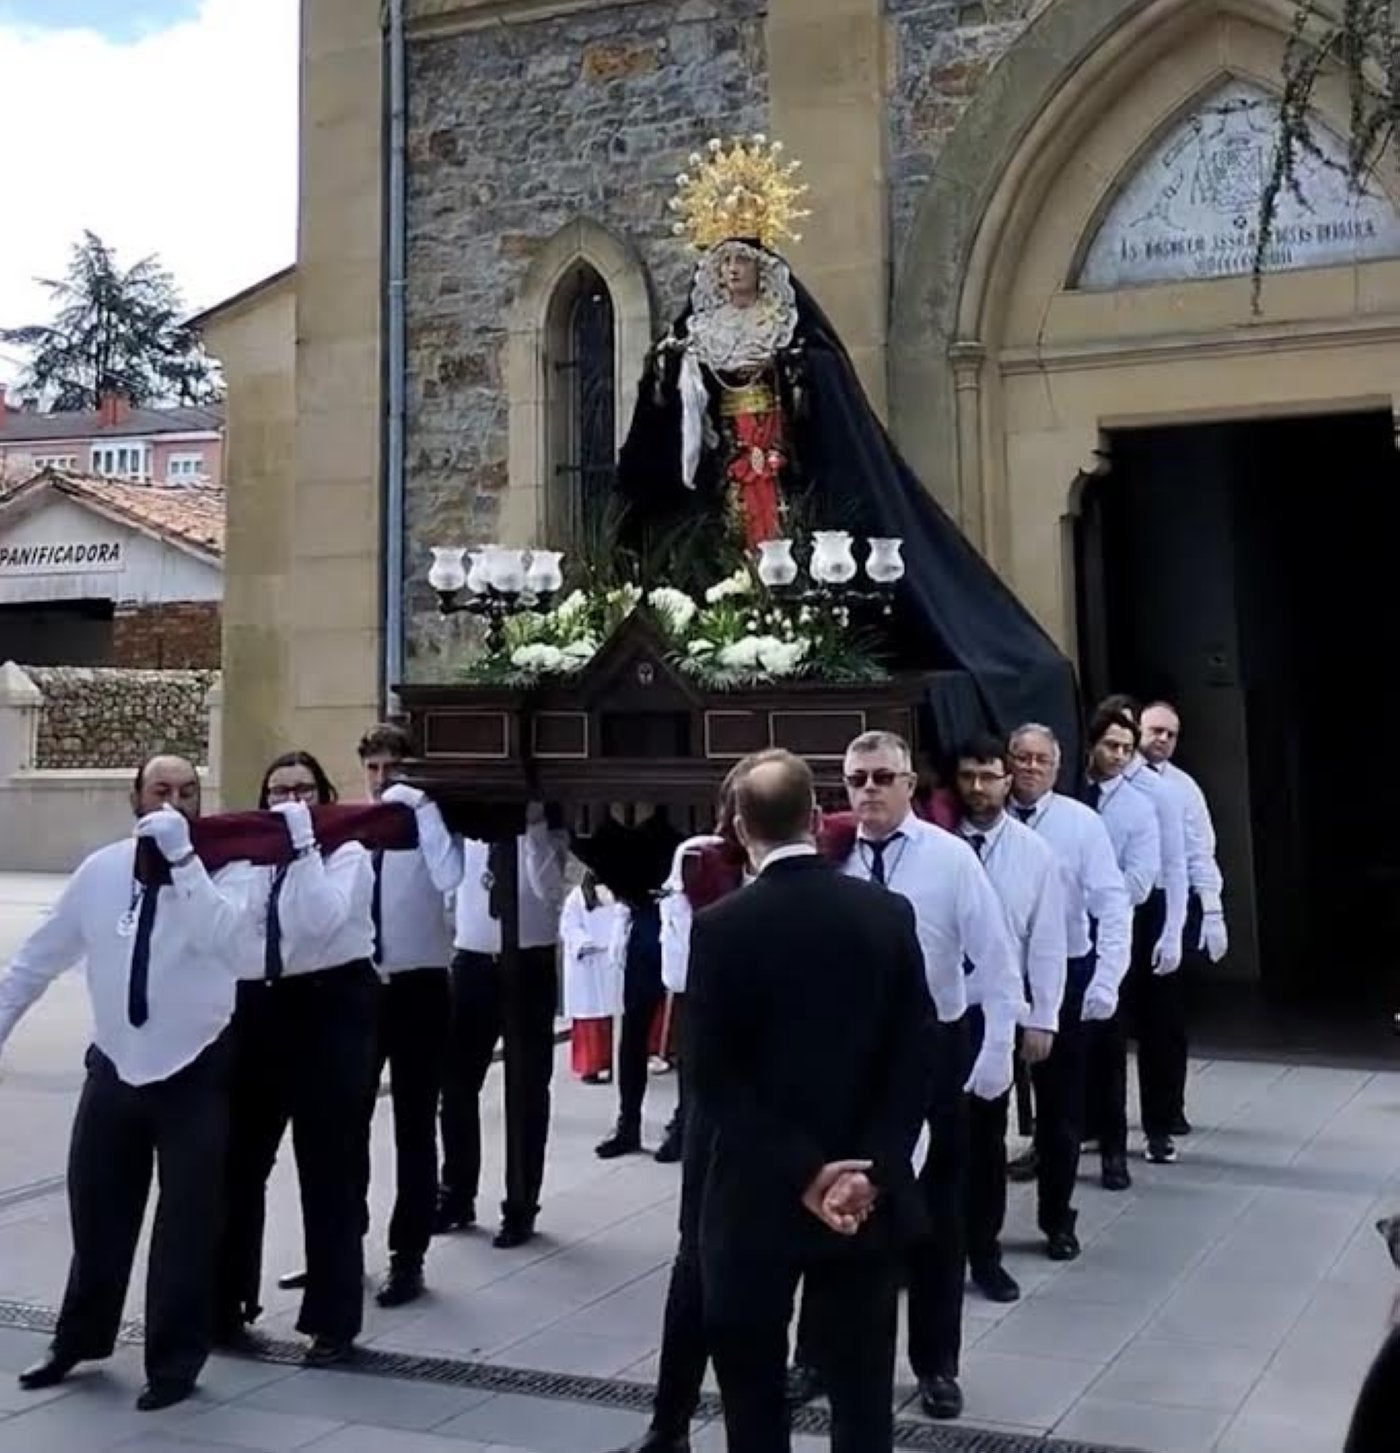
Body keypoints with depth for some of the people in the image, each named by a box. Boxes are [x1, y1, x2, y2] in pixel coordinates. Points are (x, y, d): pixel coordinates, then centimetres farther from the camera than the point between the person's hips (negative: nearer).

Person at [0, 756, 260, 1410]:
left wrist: (181, 857, -36)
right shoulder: (101, 869, -3)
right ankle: (79, 1338, 39)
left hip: (197, 1069, -3)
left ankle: (175, 1361, 19)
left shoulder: (227, 869, -12)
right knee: (96, 1208, 17)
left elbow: (220, 935, -33)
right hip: (115, 1063, 4)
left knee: (186, 1220, 2)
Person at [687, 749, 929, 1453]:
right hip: (868, 1196, 3)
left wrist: (802, 1172, -11)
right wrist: (871, 1171, -8)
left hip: (755, 1195, -2)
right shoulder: (890, 914, -2)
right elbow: (912, 1060, -5)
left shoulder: (719, 926, -10)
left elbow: (713, 1077, -13)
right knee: (862, 1395, 11)